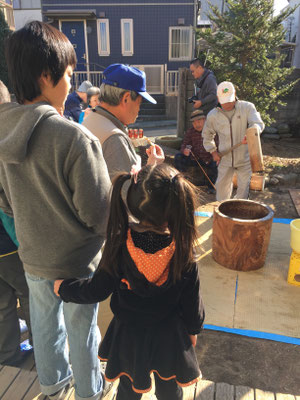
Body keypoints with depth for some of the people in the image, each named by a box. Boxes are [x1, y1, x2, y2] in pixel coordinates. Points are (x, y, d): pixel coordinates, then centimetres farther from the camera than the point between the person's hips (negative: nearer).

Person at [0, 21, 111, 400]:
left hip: (32, 256, 6)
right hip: (76, 259, -5)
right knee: (81, 330, 19)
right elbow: (98, 213, -23)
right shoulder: (75, 138, -28)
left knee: (44, 324, 27)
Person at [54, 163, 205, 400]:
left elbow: (98, 290, -13)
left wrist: (64, 288, 5)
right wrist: (193, 329, 9)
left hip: (128, 334, 1)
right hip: (168, 335, 0)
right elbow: (191, 301, -12)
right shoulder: (183, 251, -24)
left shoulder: (119, 244, -24)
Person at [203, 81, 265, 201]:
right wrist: (213, 151, 3)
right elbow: (207, 135, 13)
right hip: (225, 159, 2)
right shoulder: (213, 115, -1)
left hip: (244, 157, -2)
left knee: (244, 186, 6)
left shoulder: (247, 107, -8)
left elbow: (258, 123, -21)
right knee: (222, 186, 12)